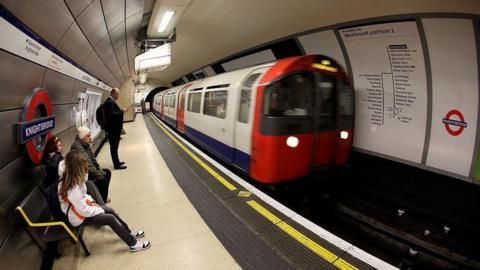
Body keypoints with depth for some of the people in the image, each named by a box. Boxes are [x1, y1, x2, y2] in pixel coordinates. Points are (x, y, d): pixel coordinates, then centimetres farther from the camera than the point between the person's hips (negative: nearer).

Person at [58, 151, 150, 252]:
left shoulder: (73, 178, -6)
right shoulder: (72, 189, -35)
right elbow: (83, 210, -29)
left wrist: (91, 201, -2)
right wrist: (100, 210, -15)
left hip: (82, 207, 9)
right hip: (78, 217, -9)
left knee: (111, 211, 7)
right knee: (110, 218, -11)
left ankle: (129, 233, 21)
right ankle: (133, 243, -2)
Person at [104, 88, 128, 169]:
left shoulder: (111, 101, 14)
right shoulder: (110, 102, -18)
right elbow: (112, 115, -27)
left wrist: (121, 111, 5)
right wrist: (122, 111, -18)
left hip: (114, 128, 10)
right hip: (113, 129, -10)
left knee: (114, 147, 17)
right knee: (114, 147, -1)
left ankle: (117, 162, 28)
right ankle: (117, 165, 7)